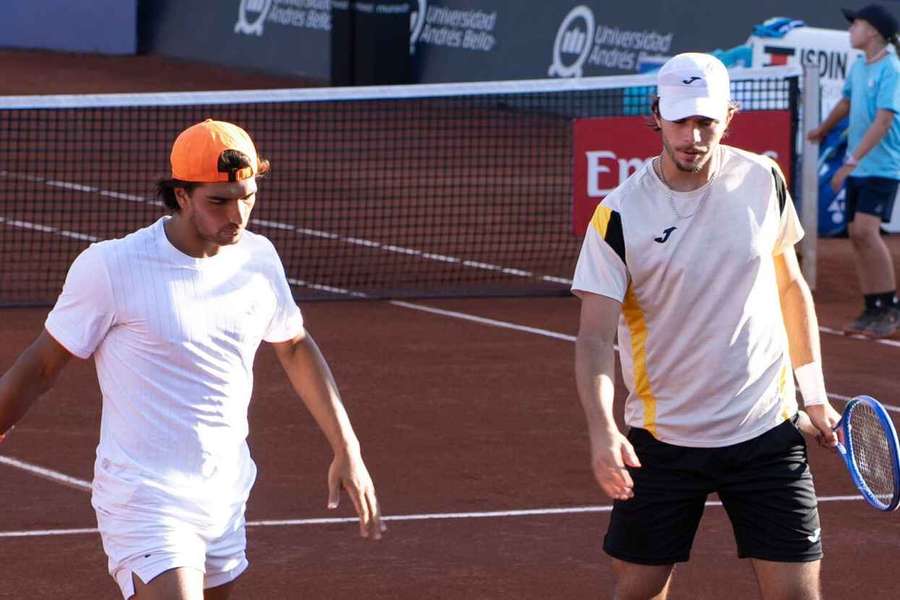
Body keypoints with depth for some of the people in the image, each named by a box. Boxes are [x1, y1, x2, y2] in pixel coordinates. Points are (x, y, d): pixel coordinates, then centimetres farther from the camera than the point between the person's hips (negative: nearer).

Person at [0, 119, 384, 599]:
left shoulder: (258, 258, 3)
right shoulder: (110, 267, -15)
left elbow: (296, 348, 20)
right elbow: (40, 368, -3)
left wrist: (347, 450, 18)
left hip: (225, 501, 6)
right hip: (143, 502, -6)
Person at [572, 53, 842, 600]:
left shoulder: (762, 181, -1)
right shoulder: (620, 215, -11)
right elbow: (595, 337, -14)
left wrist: (815, 392, 12)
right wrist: (602, 430, -30)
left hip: (767, 431, 1)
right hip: (661, 441, -1)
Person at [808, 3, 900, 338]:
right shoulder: (859, 67, 9)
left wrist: (852, 161, -29)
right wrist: (822, 131, 40)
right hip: (858, 168, 8)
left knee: (865, 229, -19)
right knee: (856, 234, 6)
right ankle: (873, 310, 12)